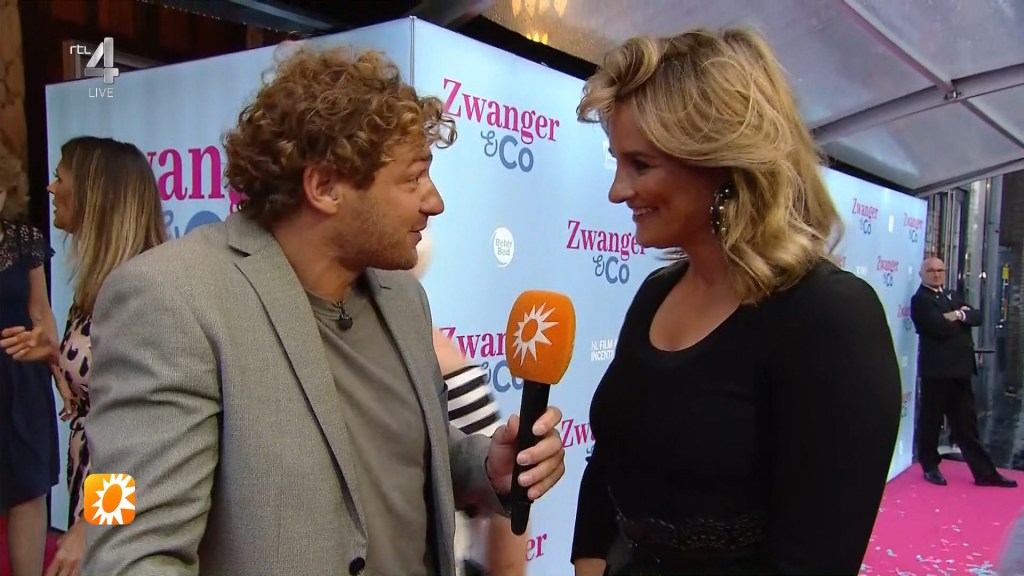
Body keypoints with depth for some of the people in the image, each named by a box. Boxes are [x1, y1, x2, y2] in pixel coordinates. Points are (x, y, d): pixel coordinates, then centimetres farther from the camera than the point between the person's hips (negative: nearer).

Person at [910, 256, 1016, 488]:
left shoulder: (953, 296, 20)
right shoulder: (920, 299, -6)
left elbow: (977, 317, 7)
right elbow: (940, 328, -19)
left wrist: (960, 315, -13)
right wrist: (961, 318, -2)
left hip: (960, 368, 7)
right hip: (937, 370, -7)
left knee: (966, 423, 11)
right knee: (931, 421, 4)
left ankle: (984, 472, 16)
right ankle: (930, 467, 17)